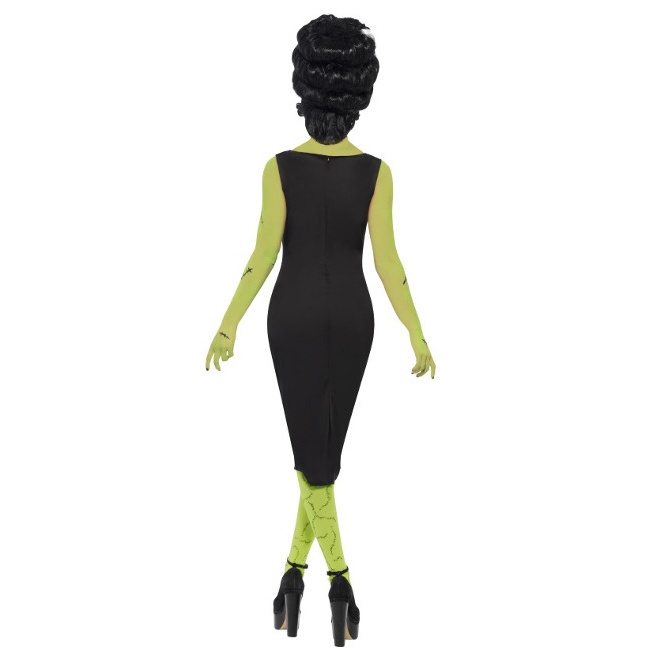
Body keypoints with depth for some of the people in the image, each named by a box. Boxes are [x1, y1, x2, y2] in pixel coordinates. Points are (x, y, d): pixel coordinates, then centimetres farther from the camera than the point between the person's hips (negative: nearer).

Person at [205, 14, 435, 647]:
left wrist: (228, 325, -2)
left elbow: (264, 253, -11)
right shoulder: (376, 171, -6)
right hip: (352, 317, 2)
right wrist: (417, 336, -3)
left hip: (294, 314, -1)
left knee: (313, 452, 2)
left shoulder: (280, 167, -9)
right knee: (325, 447, 13)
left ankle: (340, 580, -9)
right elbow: (386, 260, -9)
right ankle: (293, 571, 16)